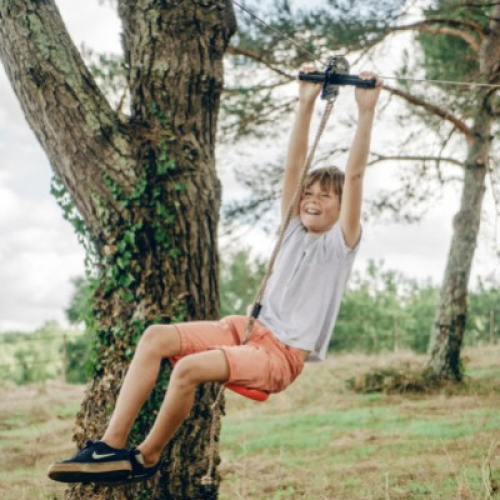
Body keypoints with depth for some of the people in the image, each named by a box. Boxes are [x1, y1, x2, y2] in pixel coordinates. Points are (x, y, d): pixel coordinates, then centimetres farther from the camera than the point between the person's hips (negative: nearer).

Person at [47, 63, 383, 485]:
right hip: (249, 329, 7)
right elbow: (294, 165, 9)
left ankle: (146, 458, -10)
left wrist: (366, 111, -17)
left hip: (283, 354, -7)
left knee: (190, 368, -31)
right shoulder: (294, 229, 16)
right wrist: (307, 103, 3)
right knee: (156, 337, -15)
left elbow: (355, 174, -10)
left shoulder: (341, 243, 0)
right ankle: (111, 446, -19)